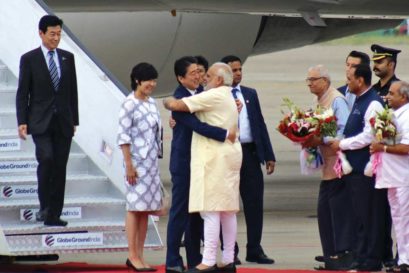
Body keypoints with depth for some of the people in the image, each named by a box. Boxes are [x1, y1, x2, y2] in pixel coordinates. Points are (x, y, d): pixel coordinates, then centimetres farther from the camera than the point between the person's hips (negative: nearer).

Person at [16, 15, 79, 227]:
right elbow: (22, 93, -1)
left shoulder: (67, 58, 10)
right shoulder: (29, 59, -1)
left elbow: (73, 91, 13)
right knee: (46, 158, -23)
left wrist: (74, 120, 10)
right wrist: (22, 122, -9)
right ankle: (44, 205, -10)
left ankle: (54, 215, 7)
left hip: (63, 123, 4)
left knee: (60, 169, 2)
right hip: (40, 122, -4)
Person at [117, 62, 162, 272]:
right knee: (135, 207, -5)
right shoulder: (130, 104, -11)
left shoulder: (152, 103, 12)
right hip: (137, 161, -7)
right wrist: (129, 165, -16)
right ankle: (133, 256, -2)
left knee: (145, 209, 7)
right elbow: (123, 136, -13)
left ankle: (139, 256, 10)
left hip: (152, 161, 7)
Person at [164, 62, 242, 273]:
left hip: (213, 158, -10)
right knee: (227, 210, 10)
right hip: (229, 157, 10)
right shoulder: (229, 98, 20)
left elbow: (176, 105, -15)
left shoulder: (214, 96, -11)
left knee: (211, 211, -11)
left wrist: (167, 102, 6)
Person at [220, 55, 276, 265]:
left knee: (254, 203, 4)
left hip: (250, 153, 4)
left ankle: (254, 250, 10)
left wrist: (269, 155, 10)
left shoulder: (250, 94, 13)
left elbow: (260, 125, 13)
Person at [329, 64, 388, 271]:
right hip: (354, 167, 10)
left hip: (366, 167, -10)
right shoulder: (359, 101, 16)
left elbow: (368, 137, -20)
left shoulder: (373, 103, -14)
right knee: (359, 215, 11)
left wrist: (342, 144, -11)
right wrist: (342, 143, 11)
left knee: (368, 216, -5)